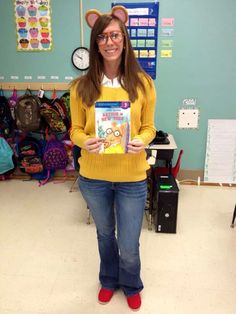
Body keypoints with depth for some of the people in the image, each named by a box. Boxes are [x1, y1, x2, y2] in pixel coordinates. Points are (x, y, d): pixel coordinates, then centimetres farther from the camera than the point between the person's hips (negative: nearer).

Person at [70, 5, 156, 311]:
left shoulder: (142, 83, -5)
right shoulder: (81, 86, -5)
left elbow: (148, 127, 2)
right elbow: (76, 129, 1)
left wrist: (141, 141, -19)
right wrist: (85, 142, -21)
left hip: (132, 177, -1)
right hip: (93, 177, 1)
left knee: (129, 245, 11)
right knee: (105, 233, 24)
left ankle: (131, 285, 47)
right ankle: (109, 279, 54)